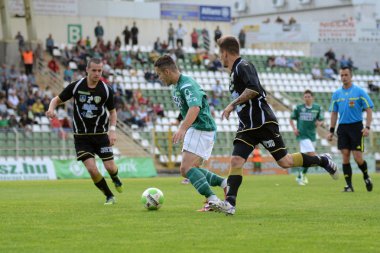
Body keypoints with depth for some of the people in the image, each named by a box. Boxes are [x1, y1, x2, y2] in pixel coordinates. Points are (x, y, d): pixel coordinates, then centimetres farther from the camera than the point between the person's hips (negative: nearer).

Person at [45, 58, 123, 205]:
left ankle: (116, 180, 35)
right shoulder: (75, 86, -9)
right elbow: (57, 100, 2)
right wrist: (51, 109, -20)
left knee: (110, 167, -5)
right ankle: (110, 197, 8)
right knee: (92, 169, -14)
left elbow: (112, 111, 8)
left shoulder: (106, 90, -7)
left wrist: (112, 130, -6)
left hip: (100, 134, 1)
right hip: (81, 136, -1)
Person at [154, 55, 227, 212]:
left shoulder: (187, 85, -18)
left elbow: (195, 108, -34)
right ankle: (224, 183, 10)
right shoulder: (175, 86, 14)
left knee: (186, 168, -20)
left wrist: (182, 129, -46)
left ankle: (212, 199, -28)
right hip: (194, 129, 11)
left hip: (202, 128, -11)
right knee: (186, 170, 10)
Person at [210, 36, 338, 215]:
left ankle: (322, 160, 15)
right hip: (247, 127, 9)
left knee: (285, 162, -4)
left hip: (263, 124, -9)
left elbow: (254, 89, -28)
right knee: (235, 161, -8)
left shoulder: (243, 66, -12)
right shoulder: (235, 71, 18)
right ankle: (229, 203, -17)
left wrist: (232, 105, -24)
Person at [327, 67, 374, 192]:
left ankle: (366, 177, 20)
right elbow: (334, 113, 15)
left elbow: (369, 110, -4)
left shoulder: (359, 91, -3)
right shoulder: (337, 94, 9)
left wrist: (367, 127, -15)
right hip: (342, 127, 3)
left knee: (357, 157, -8)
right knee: (345, 156, -2)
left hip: (356, 126, -3)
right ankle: (349, 185, 3)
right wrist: (331, 131, 10)